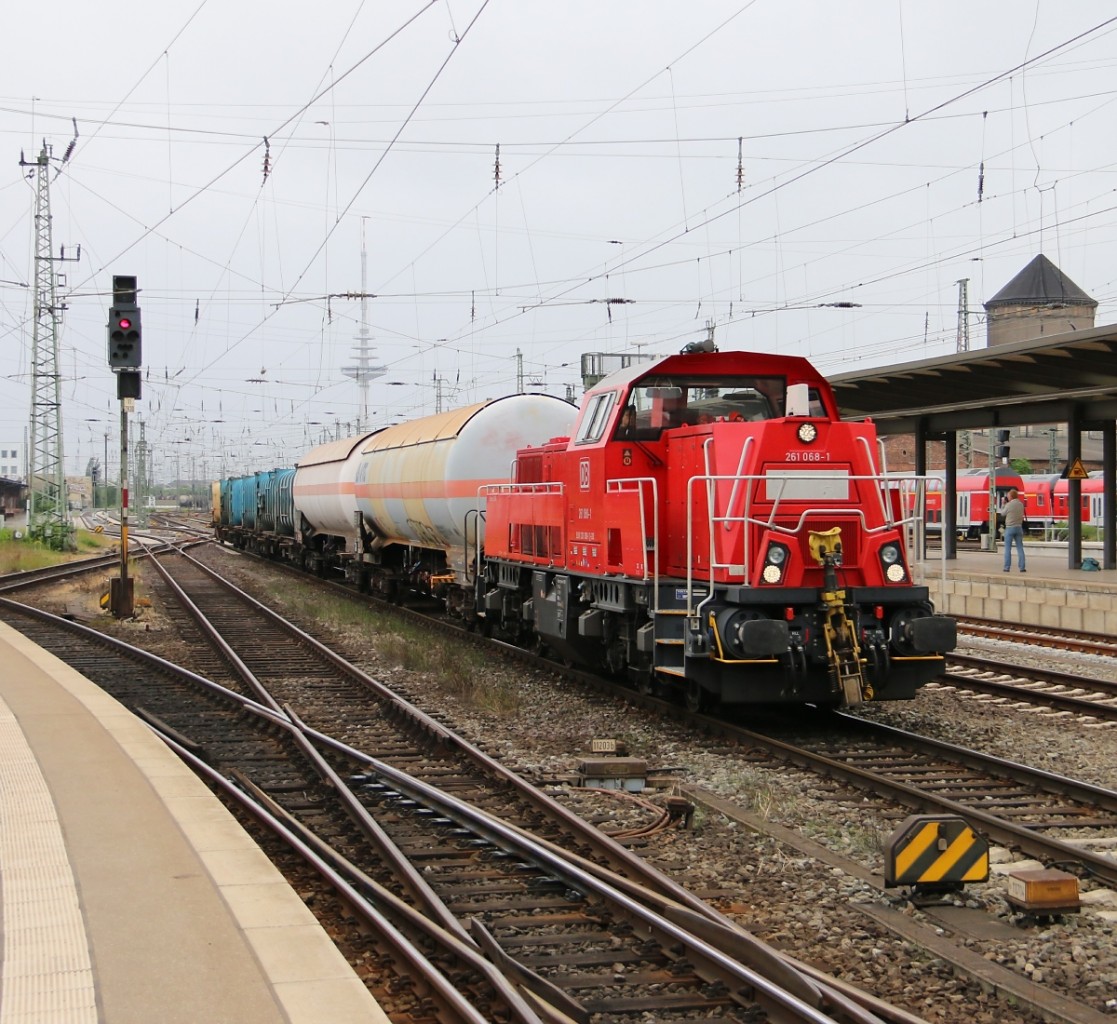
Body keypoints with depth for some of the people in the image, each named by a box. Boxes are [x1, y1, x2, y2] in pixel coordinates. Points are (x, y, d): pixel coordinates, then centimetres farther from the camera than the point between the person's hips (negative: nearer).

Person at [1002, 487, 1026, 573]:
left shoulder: (1009, 505, -13)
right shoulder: (1021, 504, 4)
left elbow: (1003, 513, 1)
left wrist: (1003, 504, 18)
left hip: (1009, 528, -4)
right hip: (1019, 527, 4)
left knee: (1008, 548, 2)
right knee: (1020, 548, 6)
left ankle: (1007, 567, 1)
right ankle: (1022, 567, 1)